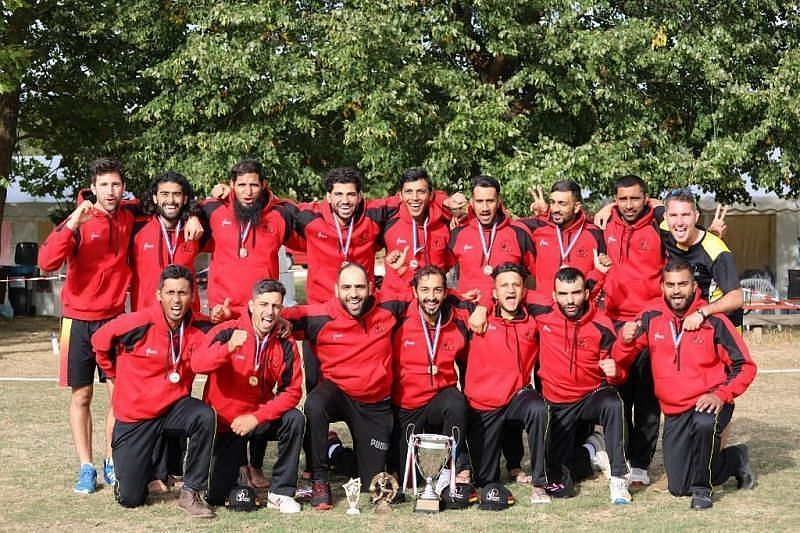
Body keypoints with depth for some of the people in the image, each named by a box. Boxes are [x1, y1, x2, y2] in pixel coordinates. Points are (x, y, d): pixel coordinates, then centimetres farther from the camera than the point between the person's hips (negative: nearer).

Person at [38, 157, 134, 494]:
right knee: (81, 395, 3)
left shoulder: (129, 220, 0)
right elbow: (47, 262, -22)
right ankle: (86, 468, 9)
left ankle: (112, 463, 10)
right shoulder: (79, 222, -11)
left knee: (118, 393, -2)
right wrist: (74, 223, -31)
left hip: (114, 318, 2)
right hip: (79, 320, -2)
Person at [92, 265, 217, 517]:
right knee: (130, 499, -3)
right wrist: (117, 375, 12)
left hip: (174, 407, 2)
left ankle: (191, 493, -18)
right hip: (134, 416, -2)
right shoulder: (137, 324, -19)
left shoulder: (200, 327, -10)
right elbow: (100, 342, -2)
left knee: (205, 416, -34)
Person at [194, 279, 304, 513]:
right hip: (224, 422, -2)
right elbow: (197, 365, -31)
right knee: (216, 496, -7)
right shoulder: (227, 331, -16)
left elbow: (292, 391, -12)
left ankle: (281, 493, -15)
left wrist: (256, 417, -23)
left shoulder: (285, 345, -8)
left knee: (294, 419, -28)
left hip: (259, 419, 2)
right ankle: (238, 466, 30)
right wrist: (228, 348, -49)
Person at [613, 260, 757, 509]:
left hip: (708, 404, -4)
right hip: (674, 413, 4)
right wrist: (625, 340, -23)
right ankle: (735, 460, 29)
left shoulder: (714, 321, -10)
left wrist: (721, 395, -21)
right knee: (678, 488, 4)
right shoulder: (650, 319, -1)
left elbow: (745, 366, -6)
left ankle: (703, 488, -15)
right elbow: (621, 360, -1)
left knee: (704, 424, -41)